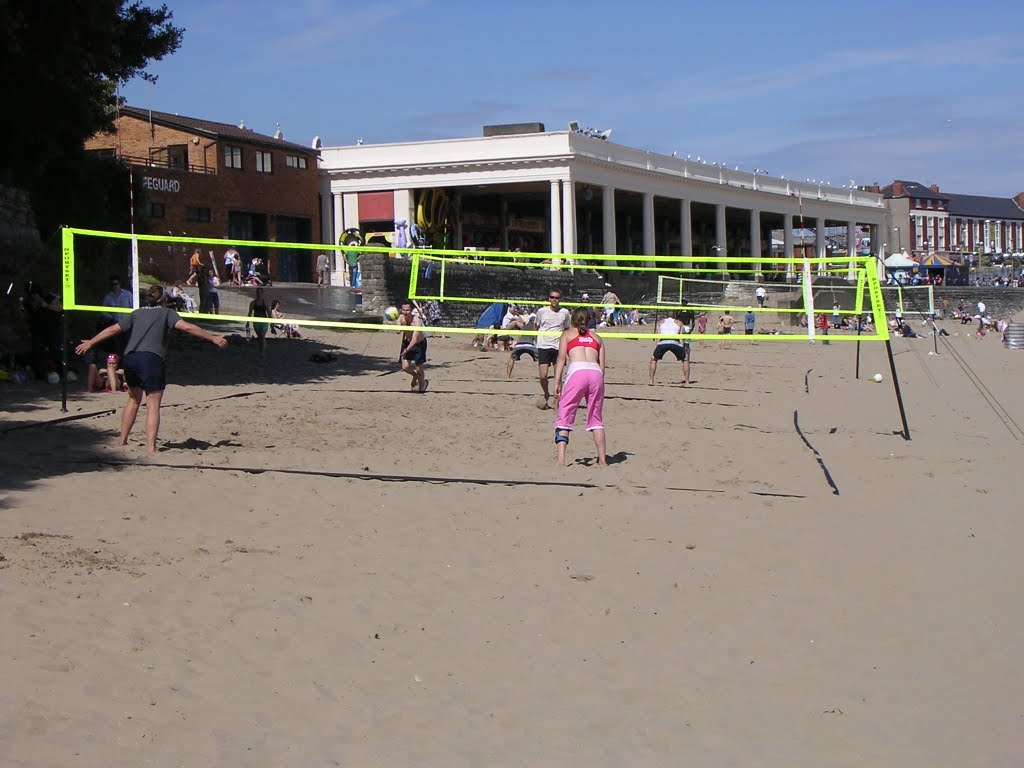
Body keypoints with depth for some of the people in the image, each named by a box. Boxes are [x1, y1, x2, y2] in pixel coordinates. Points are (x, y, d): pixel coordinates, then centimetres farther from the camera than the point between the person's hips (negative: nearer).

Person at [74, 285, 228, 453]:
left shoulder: (136, 314, 21)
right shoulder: (166, 313, 9)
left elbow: (112, 330, 19)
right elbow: (187, 327, -5)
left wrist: (89, 343, 28)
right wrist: (213, 338, -4)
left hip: (129, 358, 5)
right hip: (151, 359, -5)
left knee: (134, 399, 24)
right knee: (153, 404, -4)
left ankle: (122, 441, 29)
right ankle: (151, 447, -14)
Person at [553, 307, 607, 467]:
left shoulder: (567, 334, 20)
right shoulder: (596, 337, 28)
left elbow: (561, 358, 7)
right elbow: (602, 364, 18)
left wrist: (557, 382, 2)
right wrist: (599, 383, 20)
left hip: (577, 372, -3)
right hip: (596, 373, 3)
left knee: (564, 417, 0)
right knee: (596, 419, 12)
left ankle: (561, 459, -14)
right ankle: (603, 460, 8)